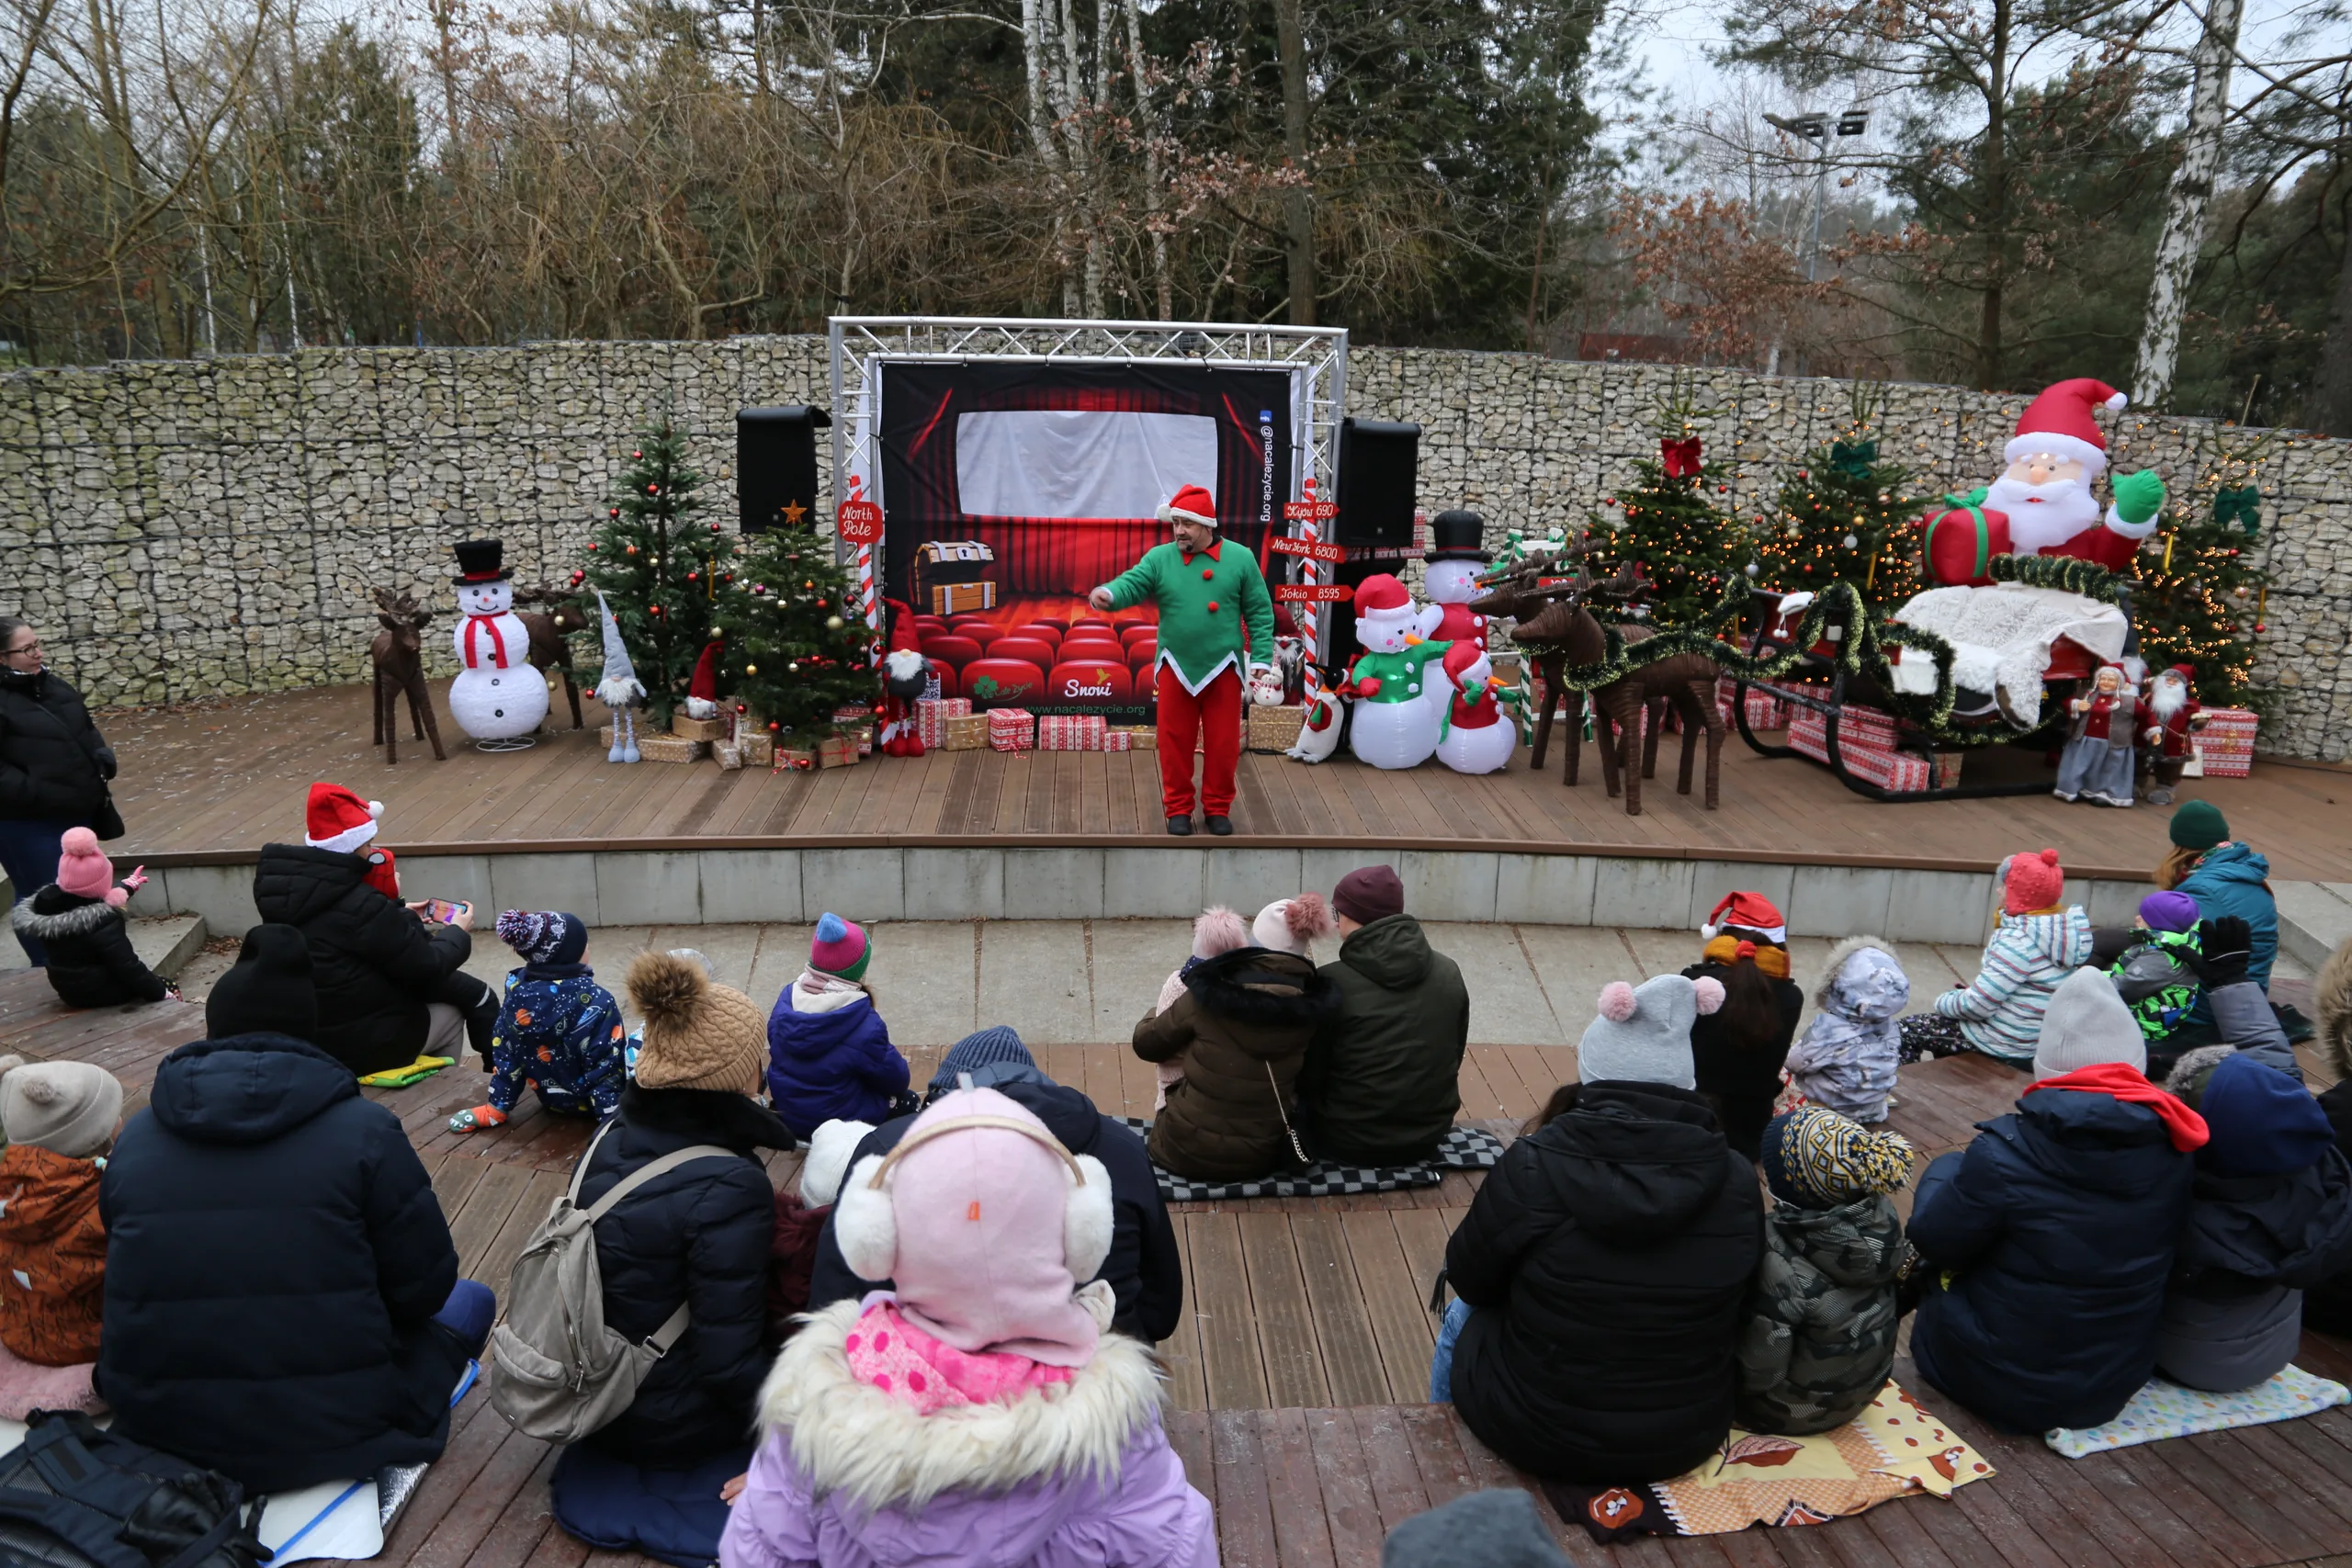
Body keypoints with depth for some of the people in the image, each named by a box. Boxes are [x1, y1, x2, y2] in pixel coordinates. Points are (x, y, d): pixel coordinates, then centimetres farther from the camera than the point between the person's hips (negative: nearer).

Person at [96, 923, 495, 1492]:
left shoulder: (134, 1139, -1)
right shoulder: (362, 1130, -14)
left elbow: (138, 1286, 11)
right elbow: (424, 1287, -8)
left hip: (156, 1428, 5)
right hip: (330, 1434, -5)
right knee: (470, 1299, 20)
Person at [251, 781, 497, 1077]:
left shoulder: (289, 887, -1)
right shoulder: (359, 905, -26)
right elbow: (426, 967, -16)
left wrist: (400, 919, 8)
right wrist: (457, 932, 1)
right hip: (365, 1044, -8)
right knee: (475, 997, 12)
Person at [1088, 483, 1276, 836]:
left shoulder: (1239, 559, -3)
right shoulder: (1159, 558, -2)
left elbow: (1260, 612, -1)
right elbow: (1132, 584, -16)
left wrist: (1261, 658, -6)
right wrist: (1108, 593, -39)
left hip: (1223, 668, -1)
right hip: (1176, 668, 1)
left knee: (1222, 744, 7)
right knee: (1174, 742, 8)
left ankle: (1218, 808, 23)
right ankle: (1178, 809, 22)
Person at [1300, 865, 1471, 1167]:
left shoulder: (1333, 981, -17)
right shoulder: (1449, 973, -2)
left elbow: (1307, 1076, -9)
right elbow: (1453, 1056, 8)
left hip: (1351, 1143, -4)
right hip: (1430, 1135, 5)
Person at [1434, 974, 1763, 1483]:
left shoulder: (1534, 1166, -23)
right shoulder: (1737, 1182, -14)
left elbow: (1470, 1282, -8)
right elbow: (1735, 1307, 3)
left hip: (1540, 1440, -3)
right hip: (1687, 1444, 3)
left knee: (1463, 1319, 28)